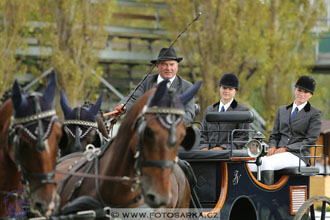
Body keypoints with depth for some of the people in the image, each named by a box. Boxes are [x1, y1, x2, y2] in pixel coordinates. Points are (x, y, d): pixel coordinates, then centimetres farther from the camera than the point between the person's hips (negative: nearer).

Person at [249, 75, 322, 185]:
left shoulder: (315, 113, 7)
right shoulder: (282, 110, 24)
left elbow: (311, 140, -3)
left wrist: (285, 149, -11)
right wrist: (272, 147, -1)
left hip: (298, 155, -5)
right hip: (279, 153, 5)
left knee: (267, 163, -35)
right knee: (251, 165, -27)